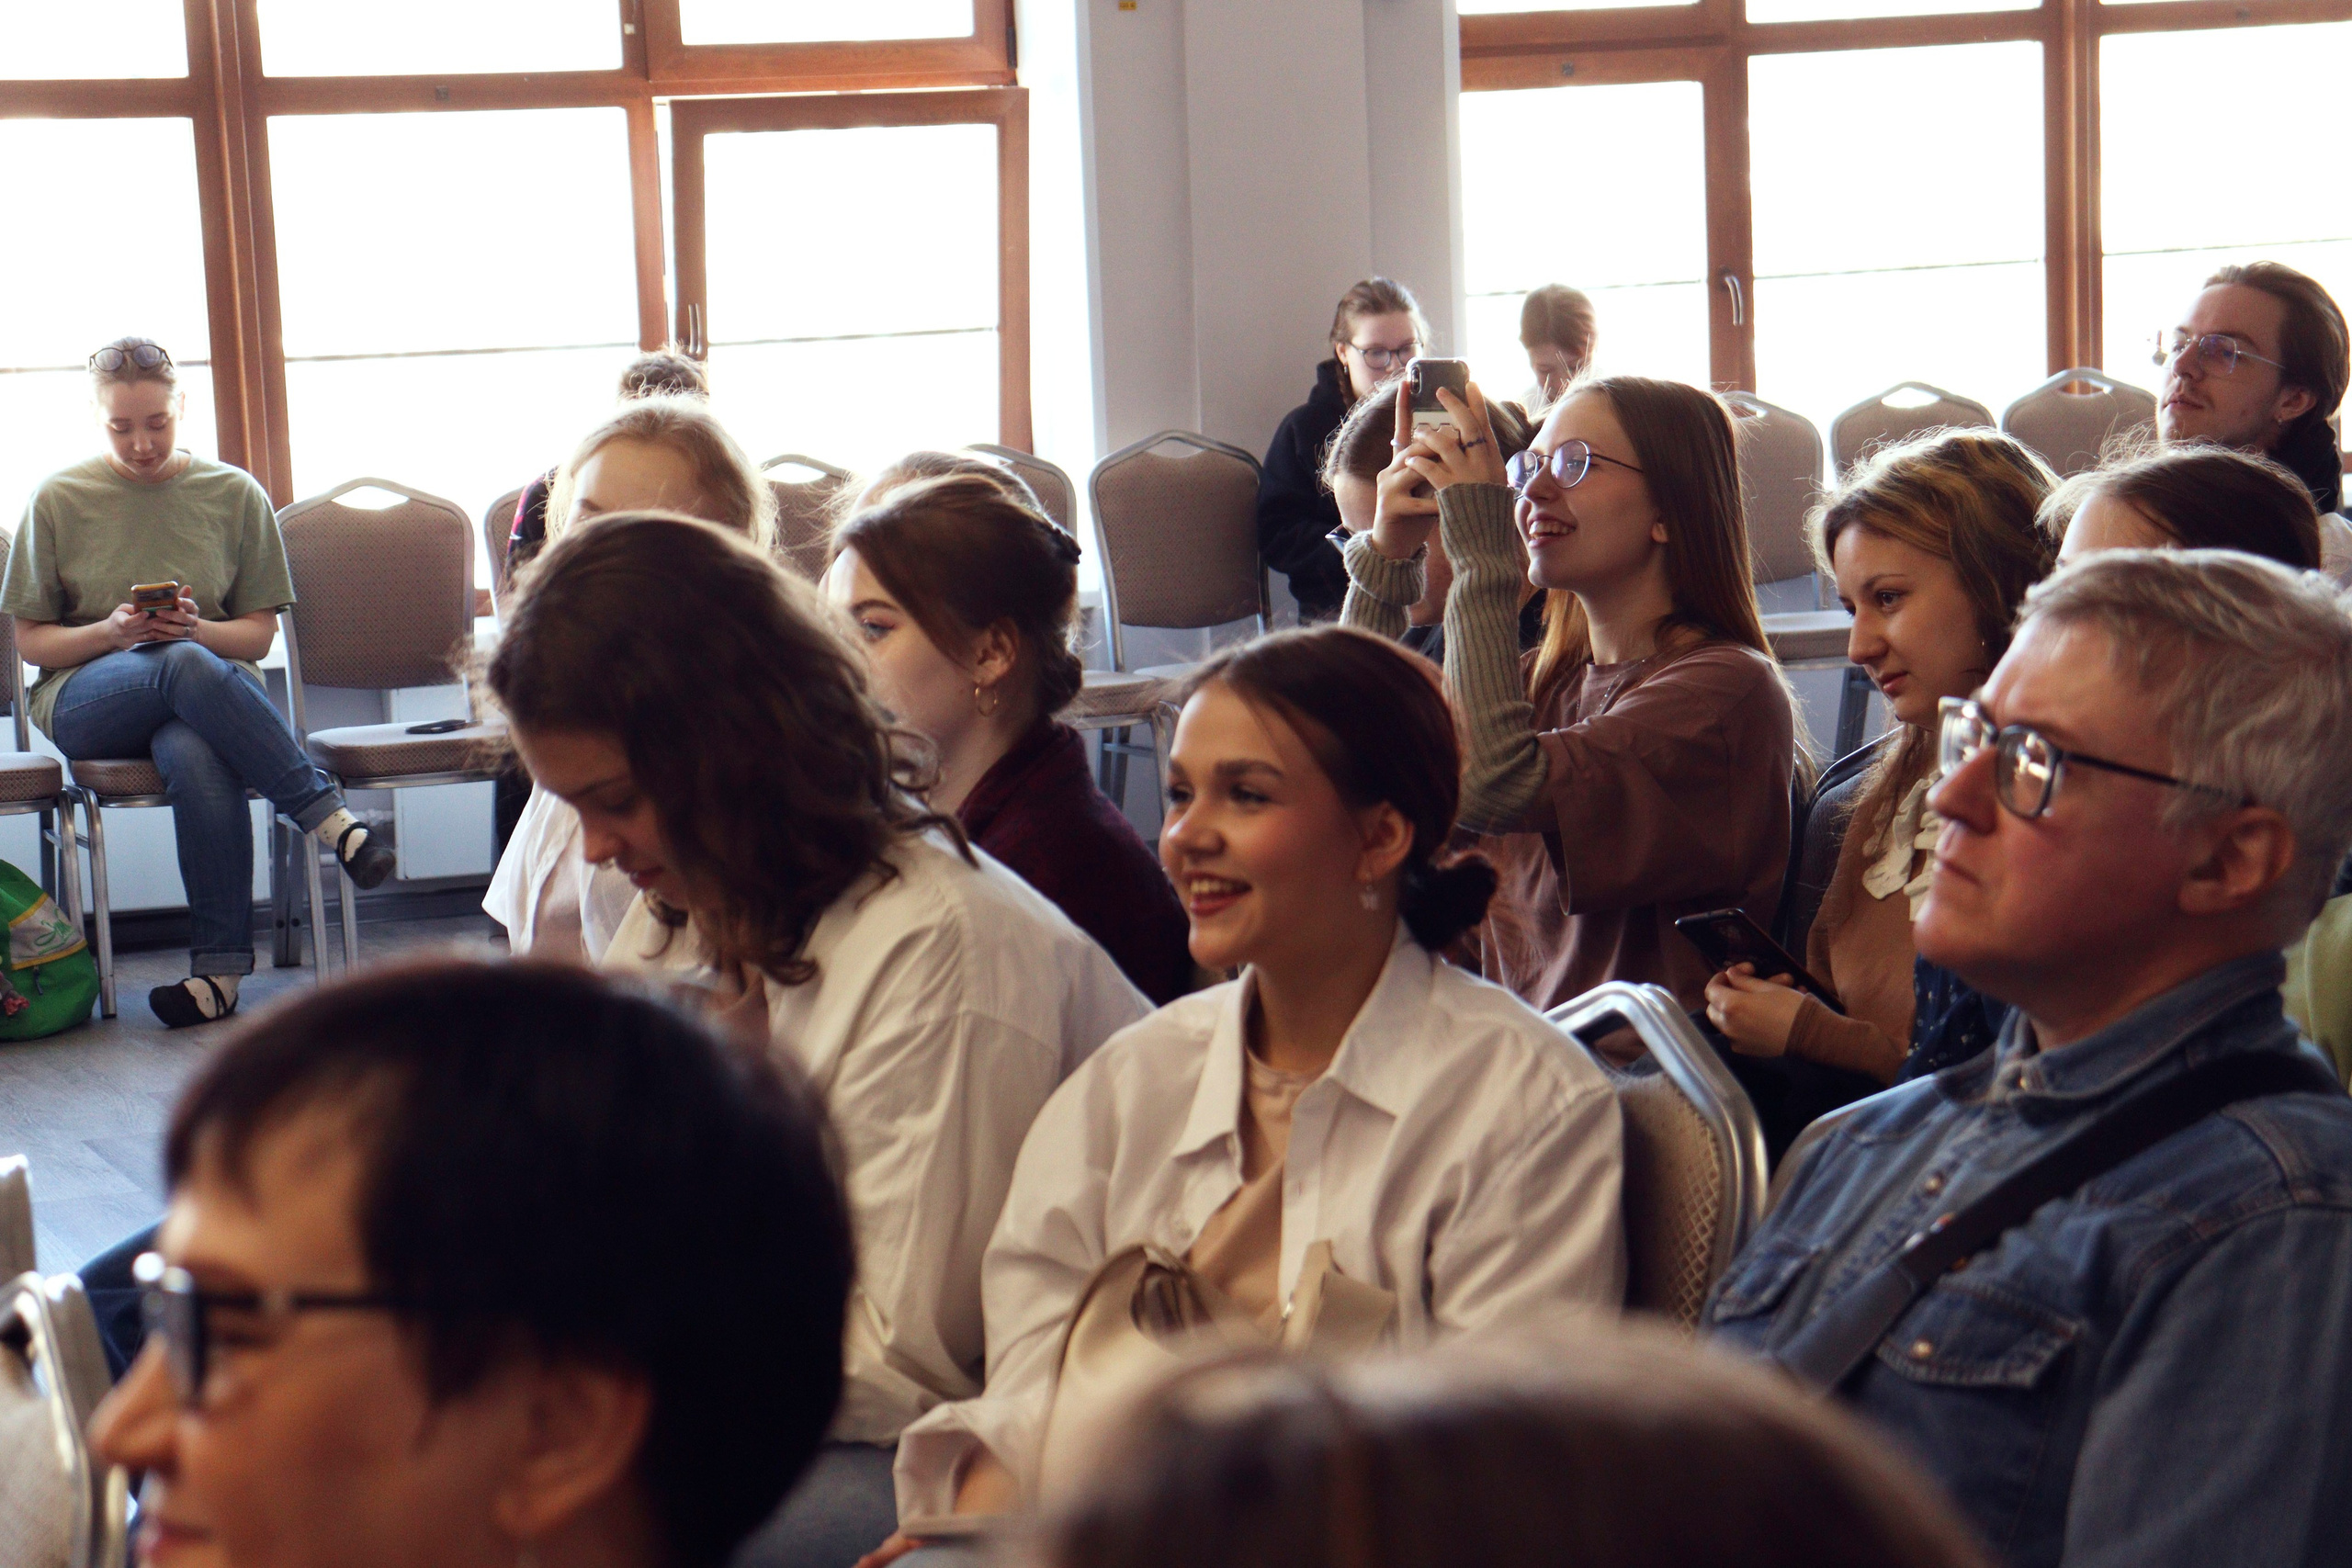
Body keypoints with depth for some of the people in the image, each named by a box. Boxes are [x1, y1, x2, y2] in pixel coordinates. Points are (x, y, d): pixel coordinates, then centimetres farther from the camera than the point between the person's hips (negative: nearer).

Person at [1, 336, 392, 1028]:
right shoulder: (58, 500, 6)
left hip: (211, 685, 1)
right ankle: (329, 818, -36)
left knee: (195, 755, -40)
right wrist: (110, 632, -13)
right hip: (85, 699, -1)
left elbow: (259, 633, 8)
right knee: (186, 670, -39)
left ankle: (220, 967, -36)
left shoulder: (235, 495, 8)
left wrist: (197, 630, -14)